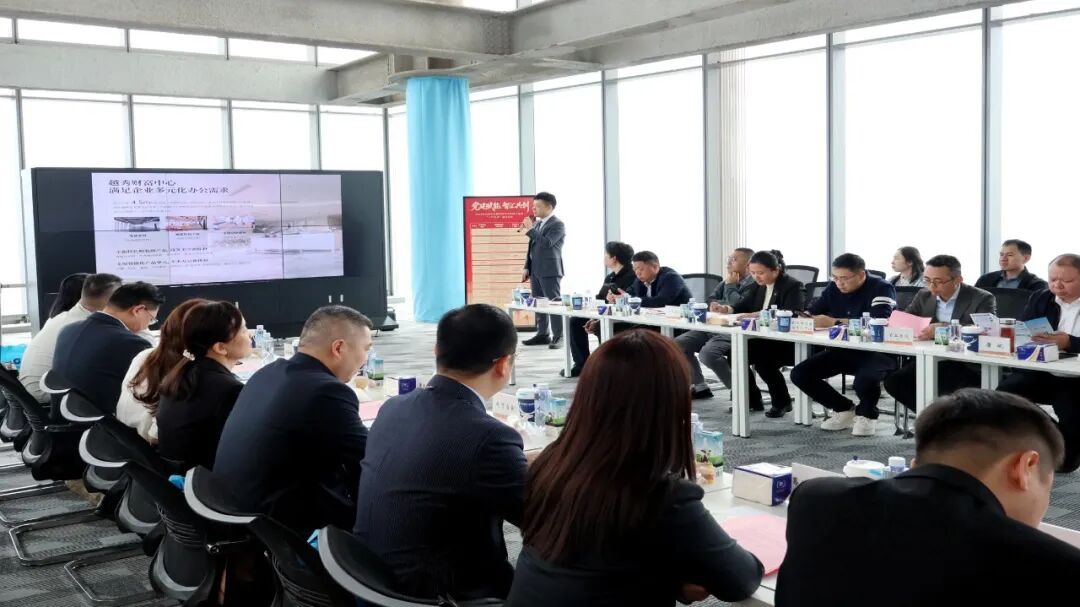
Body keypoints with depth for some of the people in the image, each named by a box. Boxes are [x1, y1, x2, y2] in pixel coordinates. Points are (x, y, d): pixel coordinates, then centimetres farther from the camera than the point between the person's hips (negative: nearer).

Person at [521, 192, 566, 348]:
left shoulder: (557, 224, -8)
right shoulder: (537, 224, 16)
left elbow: (546, 243, -23)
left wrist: (530, 229, -17)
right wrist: (527, 267, 15)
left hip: (550, 271, -8)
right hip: (535, 271, 8)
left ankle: (558, 336, -3)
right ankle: (542, 334, 16)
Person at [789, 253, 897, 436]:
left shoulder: (881, 288, -14)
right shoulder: (834, 288, 6)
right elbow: (811, 313, 10)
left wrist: (834, 322, -30)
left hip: (876, 352, -6)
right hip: (843, 350, 7)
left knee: (864, 380, -38)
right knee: (799, 374, -10)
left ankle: (866, 413, 2)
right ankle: (845, 409, 13)